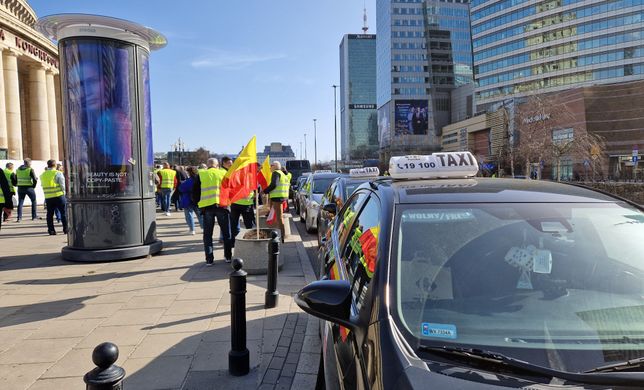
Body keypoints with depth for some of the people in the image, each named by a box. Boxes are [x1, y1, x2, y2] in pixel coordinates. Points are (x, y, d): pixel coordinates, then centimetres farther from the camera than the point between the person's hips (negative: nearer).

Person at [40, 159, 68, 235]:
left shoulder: (43, 175, 10)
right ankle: (66, 229, 3)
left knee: (50, 214, 9)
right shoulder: (58, 173, -7)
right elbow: (62, 185, -7)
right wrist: (63, 192, 6)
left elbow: (42, 185, 15)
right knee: (63, 213, 3)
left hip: (48, 197, 5)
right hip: (59, 195, -4)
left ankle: (51, 230, 8)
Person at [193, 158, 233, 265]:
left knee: (207, 234, 9)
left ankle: (209, 259, 8)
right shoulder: (224, 173, 5)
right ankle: (228, 256, 17)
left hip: (206, 206, 0)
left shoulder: (200, 175, 5)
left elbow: (195, 193, 6)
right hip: (222, 206, 0)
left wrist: (197, 202, 21)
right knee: (226, 233, 13)